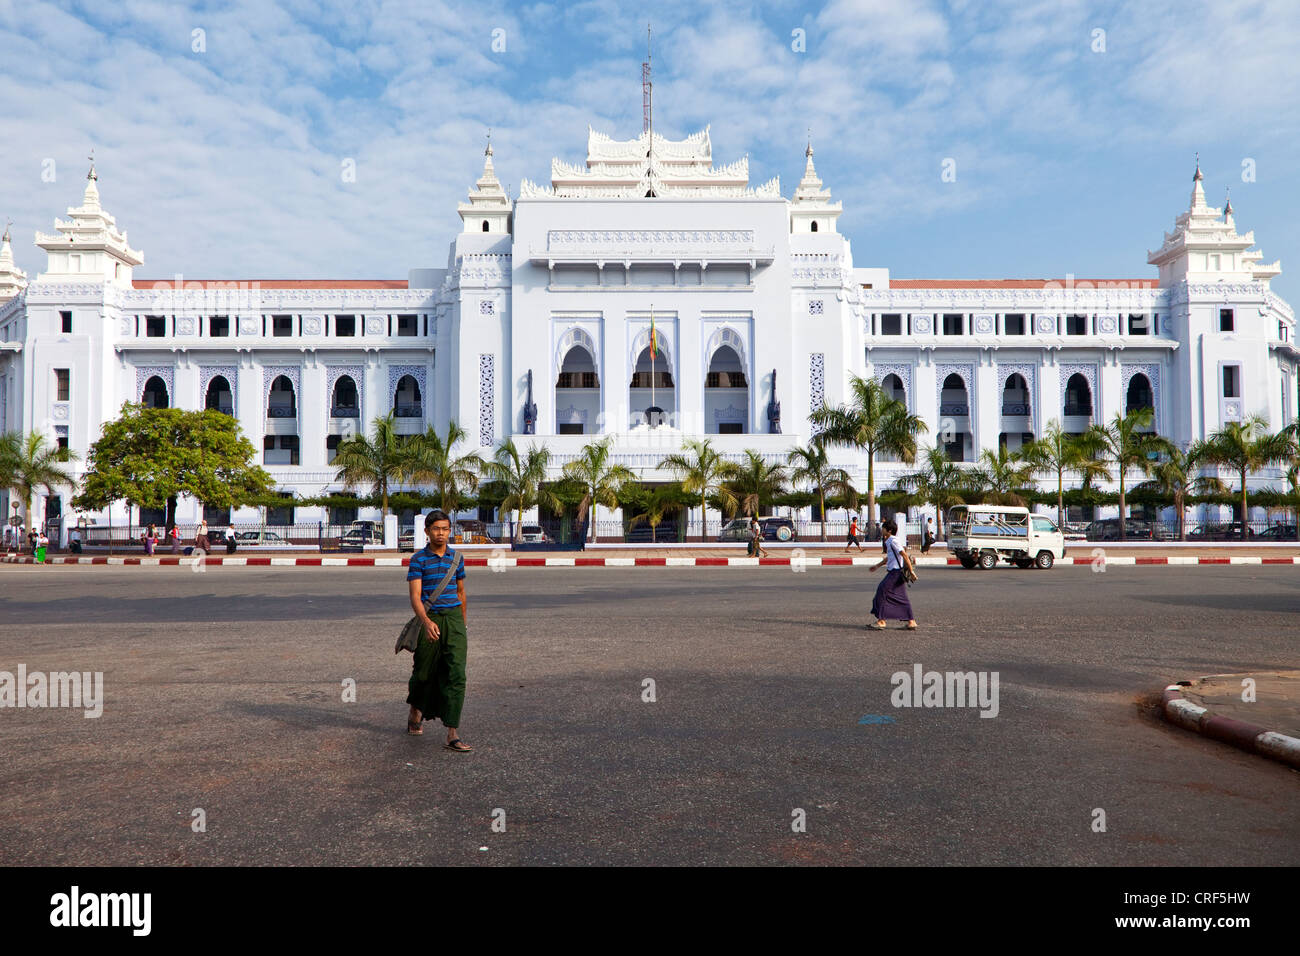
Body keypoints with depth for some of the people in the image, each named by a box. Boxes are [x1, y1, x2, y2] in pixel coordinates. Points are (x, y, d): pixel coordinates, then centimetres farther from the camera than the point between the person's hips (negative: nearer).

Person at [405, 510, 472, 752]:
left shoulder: (456, 557, 9)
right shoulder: (418, 559, -4)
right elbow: (415, 595, -13)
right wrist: (427, 622, -29)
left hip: (454, 618, 2)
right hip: (429, 619, -2)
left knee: (456, 675, -9)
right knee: (424, 671, 12)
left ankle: (453, 735, -10)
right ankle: (415, 713, 44)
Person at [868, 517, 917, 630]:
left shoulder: (893, 541, -14)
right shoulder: (890, 541, 16)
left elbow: (904, 555, -19)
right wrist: (878, 566, 31)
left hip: (896, 572, -10)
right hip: (894, 572, 10)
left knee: (882, 592, -7)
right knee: (901, 597, 10)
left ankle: (881, 621, -5)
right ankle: (911, 622, 12)